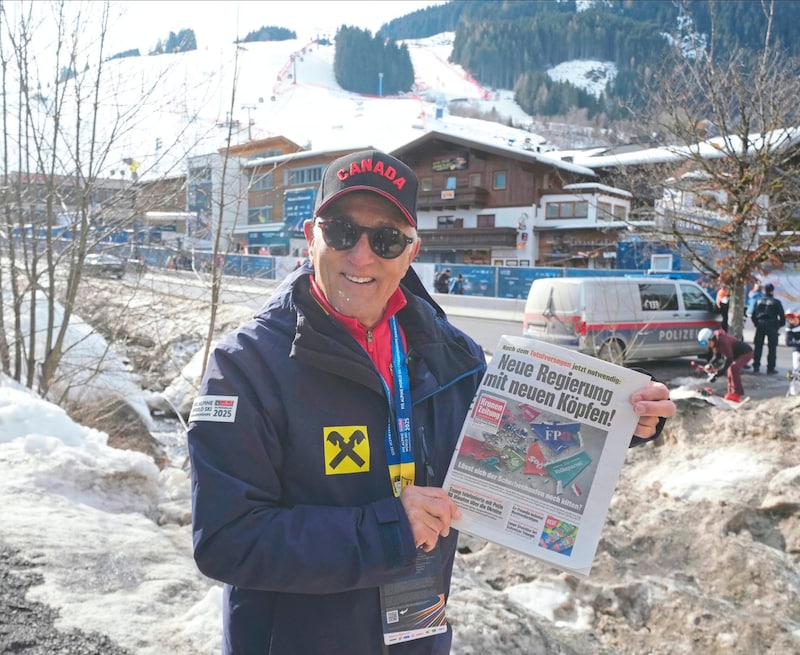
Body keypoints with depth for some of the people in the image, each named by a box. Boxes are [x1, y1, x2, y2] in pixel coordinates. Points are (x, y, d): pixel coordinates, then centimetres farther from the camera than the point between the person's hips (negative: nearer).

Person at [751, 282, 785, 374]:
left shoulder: (759, 301, 5)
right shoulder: (776, 302, -7)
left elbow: (753, 315, 4)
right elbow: (782, 316, -9)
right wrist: (780, 325, 6)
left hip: (760, 325, 4)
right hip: (772, 326, -4)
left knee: (758, 347, 10)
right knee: (772, 348, 2)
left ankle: (756, 367, 11)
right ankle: (770, 368, 1)